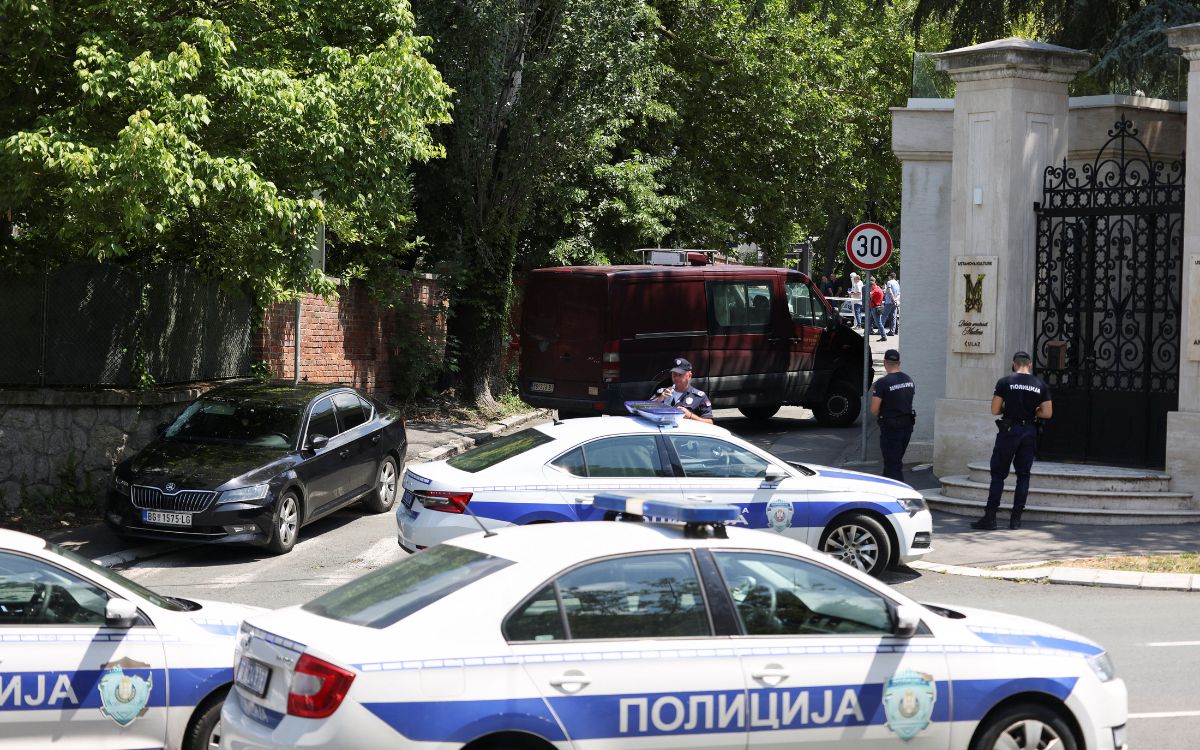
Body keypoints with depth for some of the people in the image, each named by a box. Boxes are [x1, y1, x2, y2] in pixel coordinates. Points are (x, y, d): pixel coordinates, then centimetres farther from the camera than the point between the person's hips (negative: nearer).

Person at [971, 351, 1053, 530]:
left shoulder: (1005, 382, -5)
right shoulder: (1041, 385, 3)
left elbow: (995, 410, -4)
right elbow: (1047, 413, 1)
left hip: (1009, 430, -2)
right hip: (1030, 432, 2)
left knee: (998, 475, 1)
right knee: (1023, 475, 9)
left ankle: (990, 517, -3)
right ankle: (1016, 519, 7)